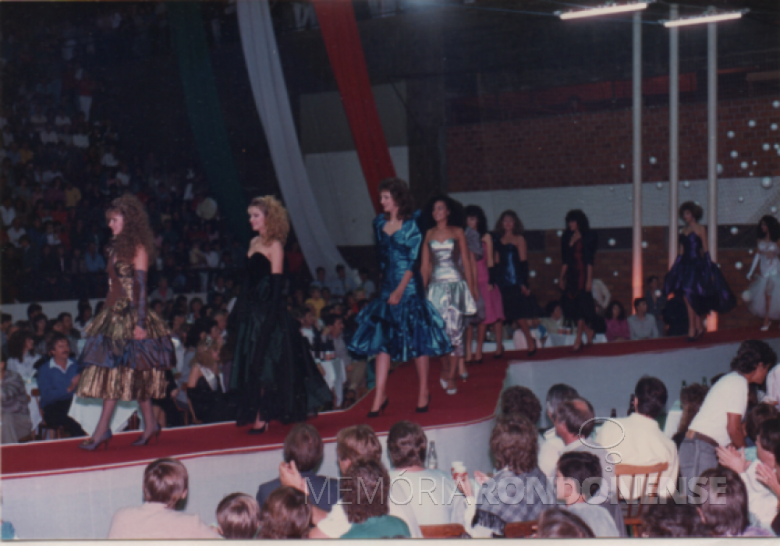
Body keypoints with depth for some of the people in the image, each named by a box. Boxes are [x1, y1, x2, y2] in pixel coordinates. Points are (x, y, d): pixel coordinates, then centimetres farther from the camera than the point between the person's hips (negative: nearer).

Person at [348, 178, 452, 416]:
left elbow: (412, 261, -10)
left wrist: (400, 290, -15)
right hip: (387, 286, 5)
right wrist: (385, 279, 15)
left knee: (416, 338, 2)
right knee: (381, 339, -1)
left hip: (409, 286, -5)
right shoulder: (379, 223, 8)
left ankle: (423, 391, 14)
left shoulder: (410, 225, -7)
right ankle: (380, 395, 0)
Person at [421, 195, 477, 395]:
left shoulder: (457, 232, 6)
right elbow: (425, 264, 11)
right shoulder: (429, 234, 10)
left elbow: (466, 261, 5)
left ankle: (451, 377, -1)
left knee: (455, 329, -5)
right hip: (436, 285, 2)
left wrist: (471, 288, 0)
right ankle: (445, 369, 17)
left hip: (455, 283, -2)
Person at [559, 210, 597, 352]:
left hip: (582, 274, -6)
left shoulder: (588, 237, -4)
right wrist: (561, 277, 8)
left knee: (581, 305, -6)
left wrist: (589, 279, -12)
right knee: (570, 306, 3)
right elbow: (565, 260, 13)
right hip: (570, 275, 6)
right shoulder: (568, 237, 11)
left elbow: (590, 260, -8)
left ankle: (578, 340, -4)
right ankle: (588, 331, 22)